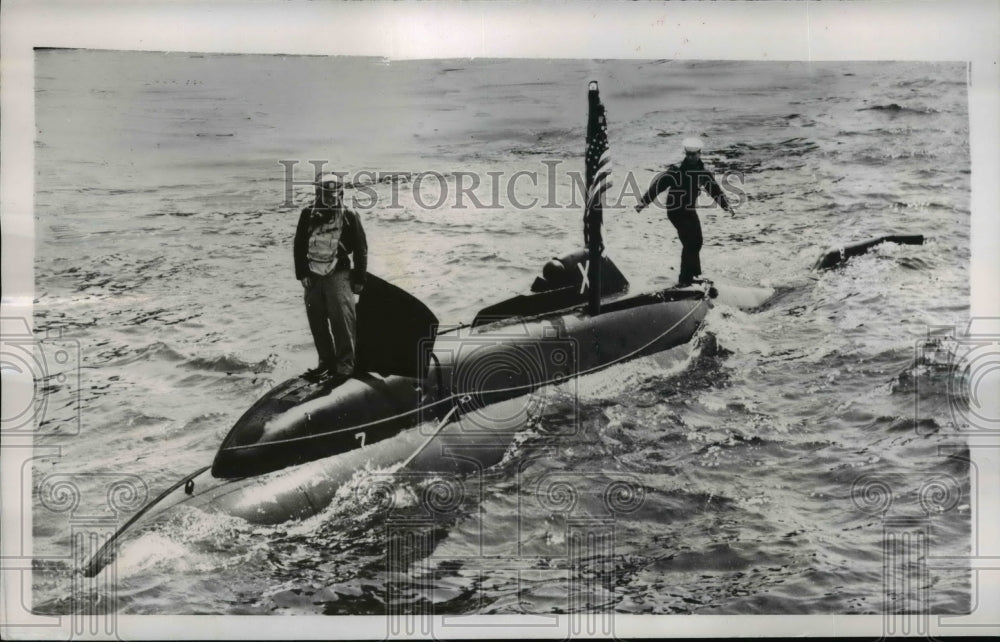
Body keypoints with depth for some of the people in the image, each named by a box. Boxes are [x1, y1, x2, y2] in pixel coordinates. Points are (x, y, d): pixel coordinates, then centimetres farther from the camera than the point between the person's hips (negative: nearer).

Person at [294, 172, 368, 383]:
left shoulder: (349, 217, -2)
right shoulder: (308, 215, 6)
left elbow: (361, 250, 0)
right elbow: (299, 246, 10)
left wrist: (359, 279, -2)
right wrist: (302, 274, 3)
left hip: (338, 275, -4)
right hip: (313, 276, 4)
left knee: (342, 320, -9)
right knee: (316, 321, 7)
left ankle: (345, 365, -3)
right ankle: (326, 362, 20)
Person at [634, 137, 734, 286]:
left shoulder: (703, 172, 3)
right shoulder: (676, 170, -16)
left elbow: (714, 189, 15)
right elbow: (658, 184, -17)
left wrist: (726, 205, 17)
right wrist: (643, 201, -21)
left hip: (690, 211, 7)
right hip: (676, 211, -7)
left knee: (697, 242, 11)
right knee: (689, 243, -14)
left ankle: (694, 274, 28)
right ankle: (684, 279, -10)